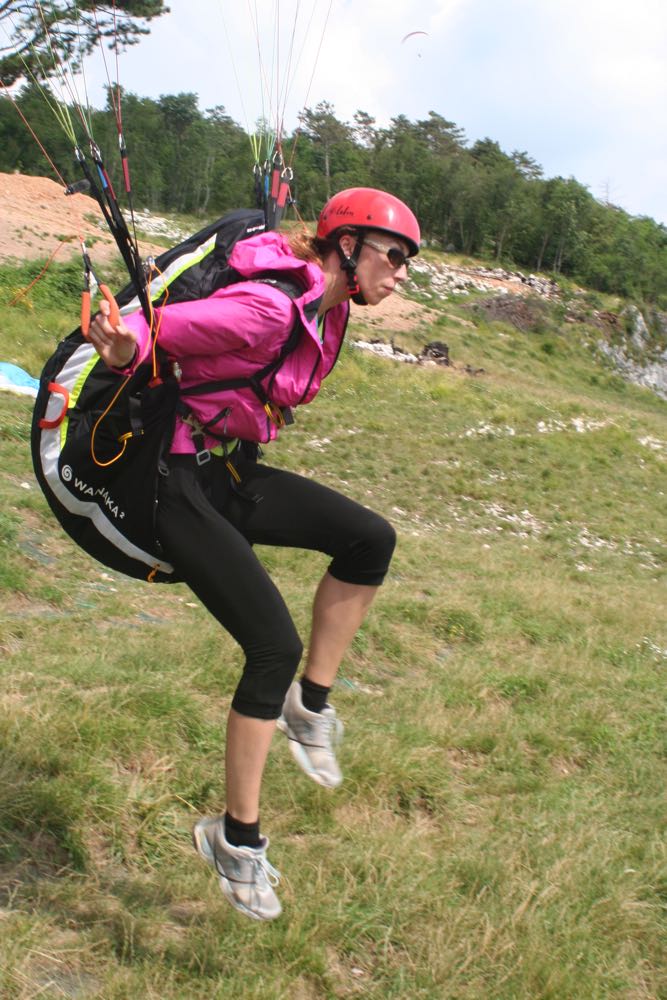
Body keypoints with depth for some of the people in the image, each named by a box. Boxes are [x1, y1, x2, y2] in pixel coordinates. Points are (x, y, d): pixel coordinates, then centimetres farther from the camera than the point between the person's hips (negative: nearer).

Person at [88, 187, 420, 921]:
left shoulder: (326, 310, 5)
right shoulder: (267, 309, -22)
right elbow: (156, 330, -24)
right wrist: (125, 346, -45)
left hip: (236, 474, 9)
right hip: (182, 485, -9)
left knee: (371, 539, -4)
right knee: (275, 647, -13)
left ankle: (310, 704, 8)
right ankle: (237, 838, 2)